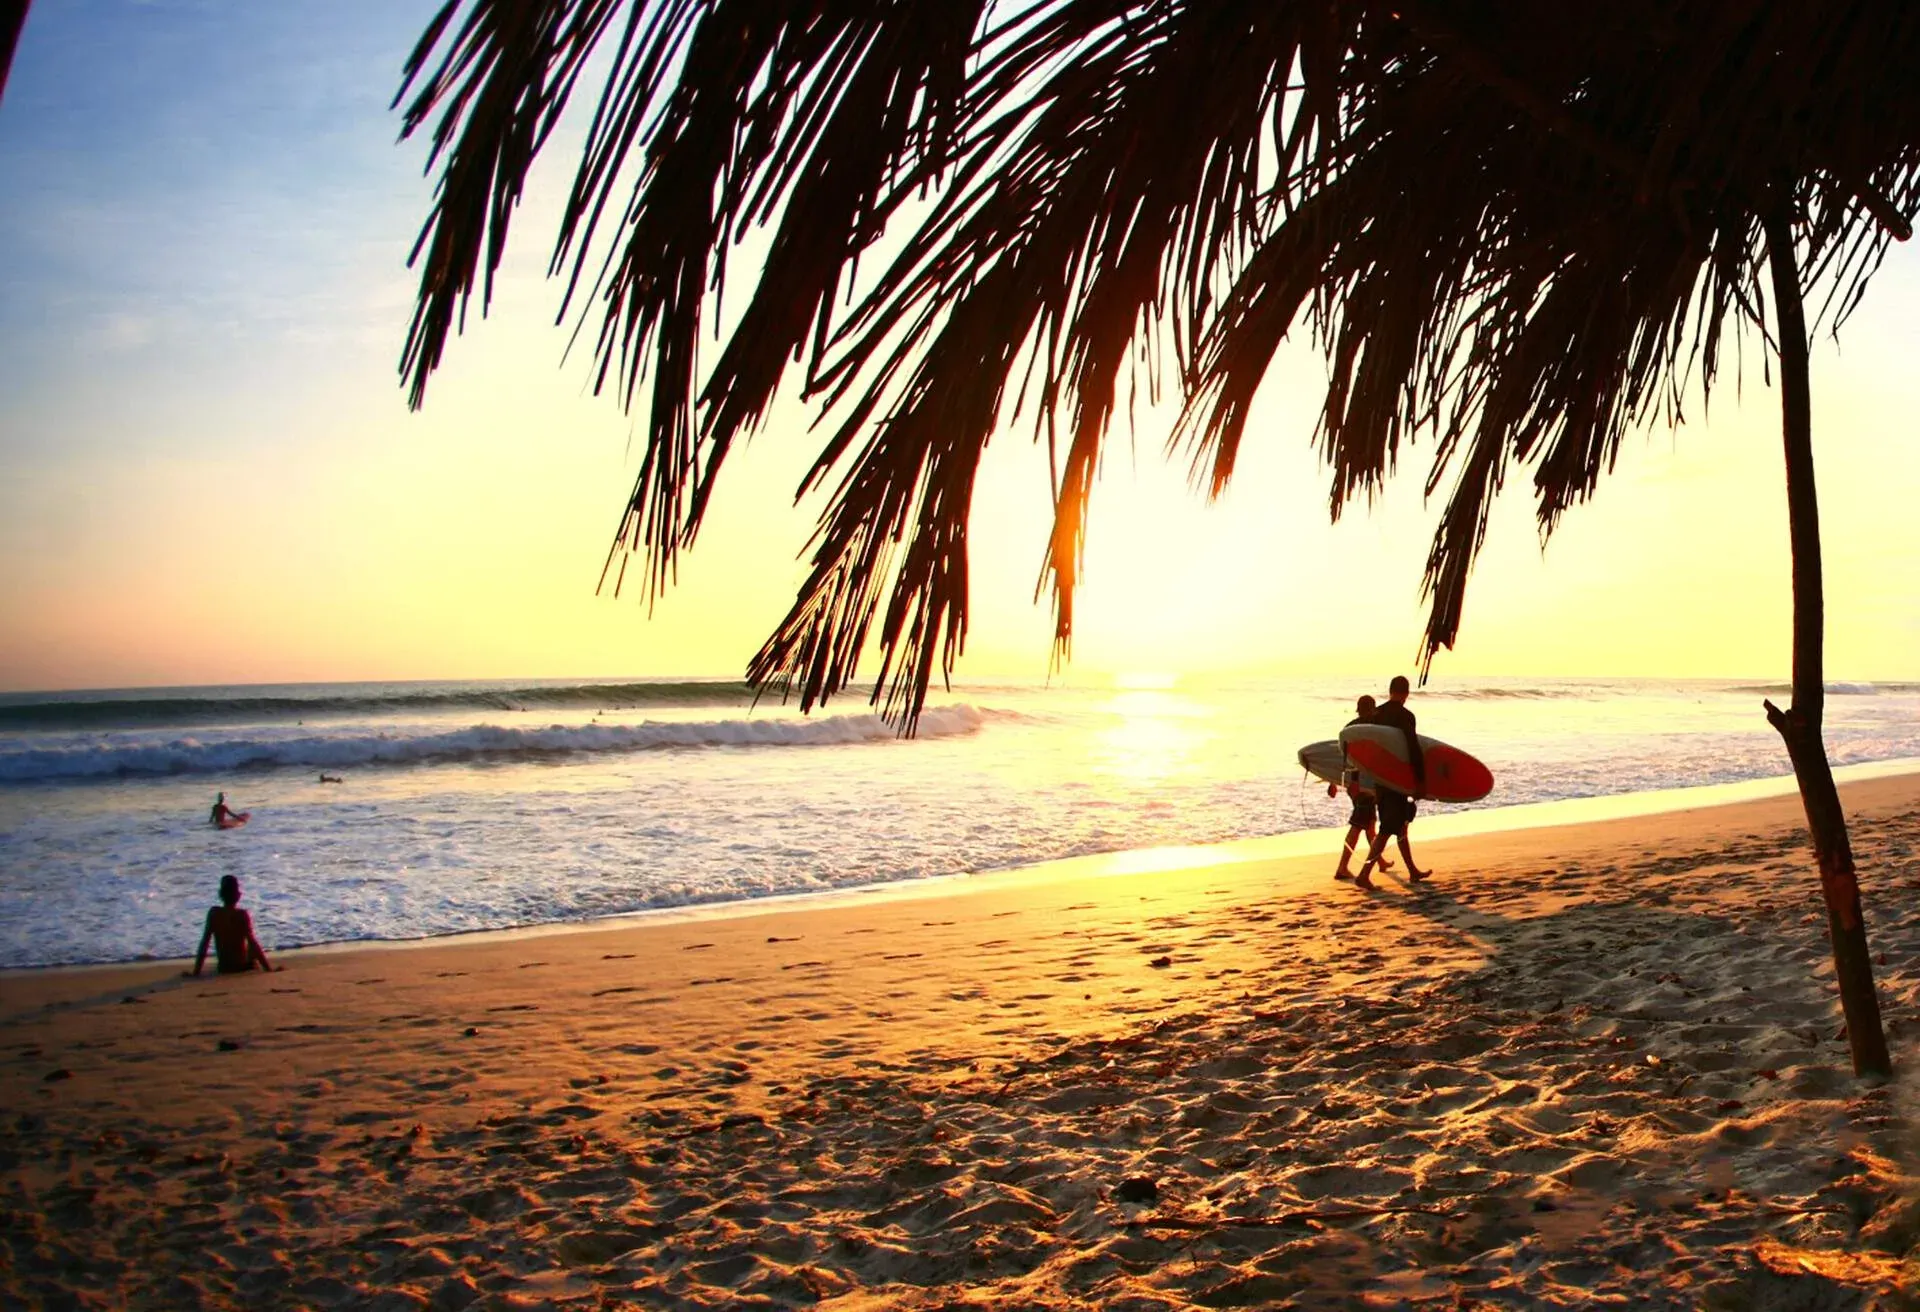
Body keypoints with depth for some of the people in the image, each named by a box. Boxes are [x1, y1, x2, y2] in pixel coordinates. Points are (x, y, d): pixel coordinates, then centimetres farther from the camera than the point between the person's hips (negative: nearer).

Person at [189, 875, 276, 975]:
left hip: (223, 969, 3)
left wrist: (196, 971, 0)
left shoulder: (213, 913, -9)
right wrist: (268, 968, -17)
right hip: (244, 966, -3)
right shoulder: (242, 915, -18)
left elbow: (204, 943, -6)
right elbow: (253, 943, -20)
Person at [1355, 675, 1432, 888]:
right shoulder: (1405, 716, -14)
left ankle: (1413, 871, 30)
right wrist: (1421, 780, -12)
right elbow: (1414, 750, -19)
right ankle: (1364, 875, -14)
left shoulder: (1376, 715, 6)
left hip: (1379, 780, 7)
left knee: (1400, 825, 19)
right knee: (1387, 830, -6)